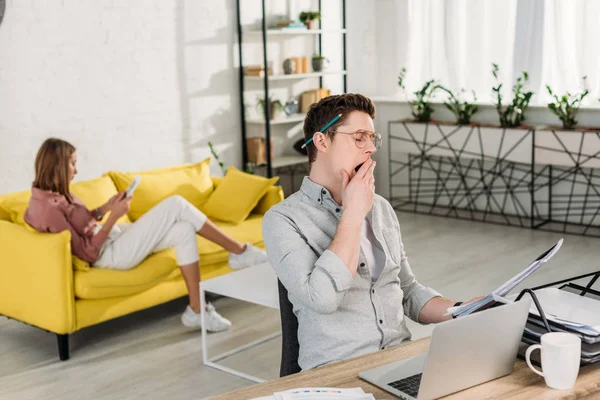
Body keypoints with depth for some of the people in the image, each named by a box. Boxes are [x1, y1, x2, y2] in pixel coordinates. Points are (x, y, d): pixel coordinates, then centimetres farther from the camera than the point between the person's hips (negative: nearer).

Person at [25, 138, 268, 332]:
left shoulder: (50, 194, 5)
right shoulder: (48, 208, -25)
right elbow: (87, 253, -23)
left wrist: (104, 209, 3)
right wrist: (114, 216, -20)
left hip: (112, 237, 10)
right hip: (110, 253, -10)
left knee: (184, 230, -2)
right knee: (176, 204, -13)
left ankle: (197, 310, 3)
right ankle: (239, 252, 2)